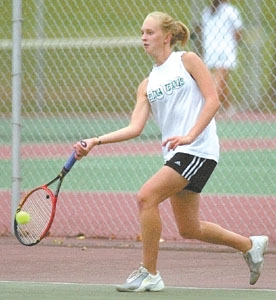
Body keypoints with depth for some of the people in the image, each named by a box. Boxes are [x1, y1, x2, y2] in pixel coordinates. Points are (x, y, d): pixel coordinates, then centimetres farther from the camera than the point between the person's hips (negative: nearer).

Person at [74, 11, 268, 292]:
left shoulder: (187, 60, 0)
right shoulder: (147, 84, 16)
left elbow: (212, 100, -9)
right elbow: (135, 127, 6)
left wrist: (190, 136, -21)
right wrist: (96, 141, -7)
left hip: (198, 149, -8)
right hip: (175, 154, 8)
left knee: (146, 196, -21)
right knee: (189, 229, 11)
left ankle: (149, 273, -12)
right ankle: (251, 245, 33)